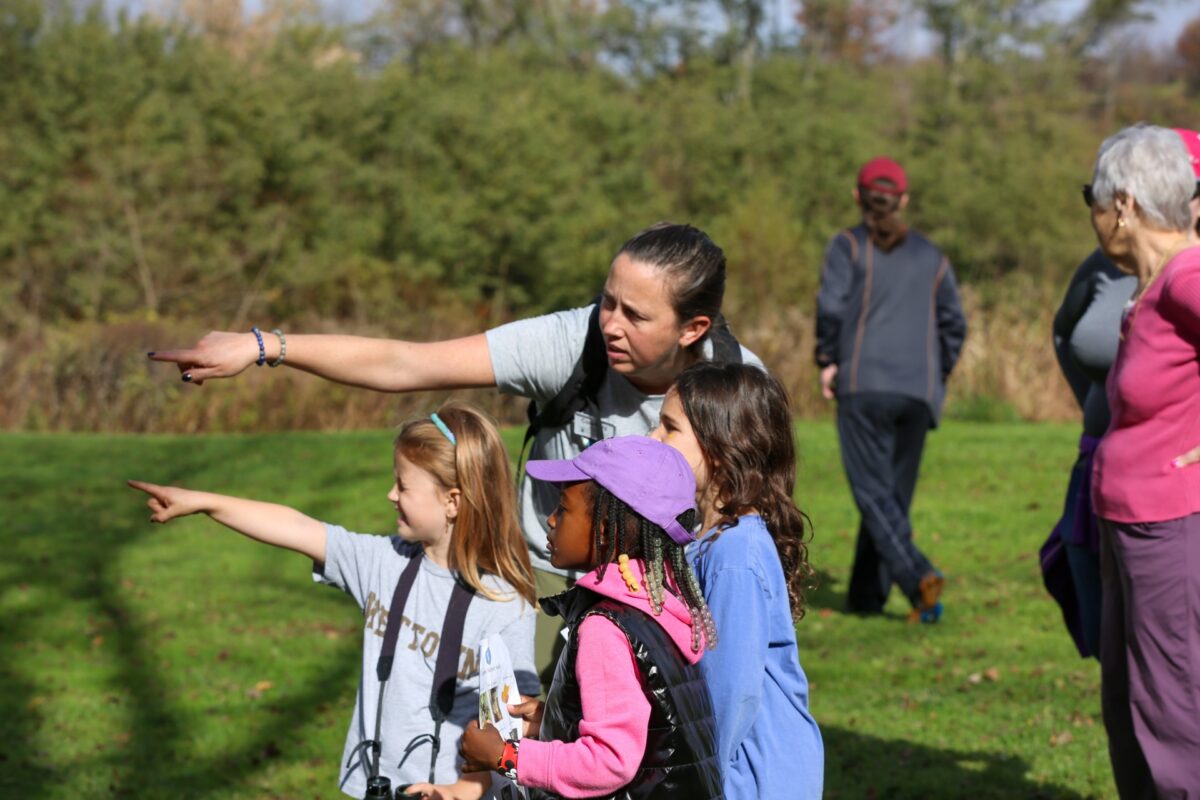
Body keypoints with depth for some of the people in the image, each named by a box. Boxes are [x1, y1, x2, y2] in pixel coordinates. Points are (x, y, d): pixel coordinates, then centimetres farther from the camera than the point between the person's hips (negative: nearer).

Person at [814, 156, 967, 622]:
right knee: (895, 493, 12)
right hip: (918, 392, 4)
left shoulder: (849, 246, 2)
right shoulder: (930, 256, 15)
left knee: (874, 493, -6)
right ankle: (866, 594, 13)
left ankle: (918, 577, -25)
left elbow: (832, 305, -11)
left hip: (864, 387, -4)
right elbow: (953, 324, 10)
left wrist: (828, 361, 1)